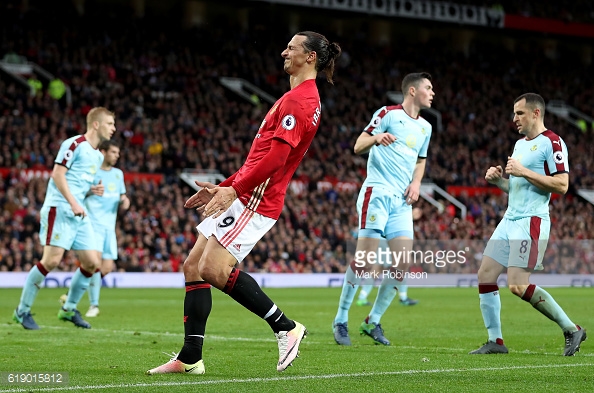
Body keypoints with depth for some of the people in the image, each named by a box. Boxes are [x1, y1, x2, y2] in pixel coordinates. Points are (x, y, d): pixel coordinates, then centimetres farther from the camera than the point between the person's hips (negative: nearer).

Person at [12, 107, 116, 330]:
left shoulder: (98, 156, 19)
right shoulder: (75, 144, -8)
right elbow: (57, 173, -14)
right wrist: (73, 203, -20)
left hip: (79, 213, 9)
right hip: (60, 209, -9)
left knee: (92, 263, 2)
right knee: (52, 259, -15)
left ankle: (69, 309, 17)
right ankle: (22, 310, -3)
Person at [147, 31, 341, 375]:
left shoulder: (299, 99, -12)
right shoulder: (300, 98, 22)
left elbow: (276, 155, -21)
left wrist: (235, 189, -21)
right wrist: (224, 187, 23)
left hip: (256, 200, -11)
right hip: (245, 195, 11)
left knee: (213, 269, -20)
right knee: (193, 266, 5)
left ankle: (286, 327, -8)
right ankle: (190, 358, 6)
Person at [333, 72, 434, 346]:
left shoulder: (425, 127, 17)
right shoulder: (388, 114, -3)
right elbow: (358, 147, -5)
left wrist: (416, 183, 11)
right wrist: (376, 137, -27)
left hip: (402, 201, 7)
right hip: (377, 193, -7)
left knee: (402, 264, -4)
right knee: (364, 261, -12)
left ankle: (373, 321, 9)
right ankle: (340, 321, -1)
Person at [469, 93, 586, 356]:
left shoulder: (552, 142, -9)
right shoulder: (520, 144, 20)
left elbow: (562, 185, -17)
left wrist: (524, 172, -18)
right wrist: (498, 179, 7)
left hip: (531, 222, -9)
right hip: (510, 220, 9)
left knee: (518, 286, -16)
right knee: (485, 275, 1)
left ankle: (571, 330, -4)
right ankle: (495, 341, 8)